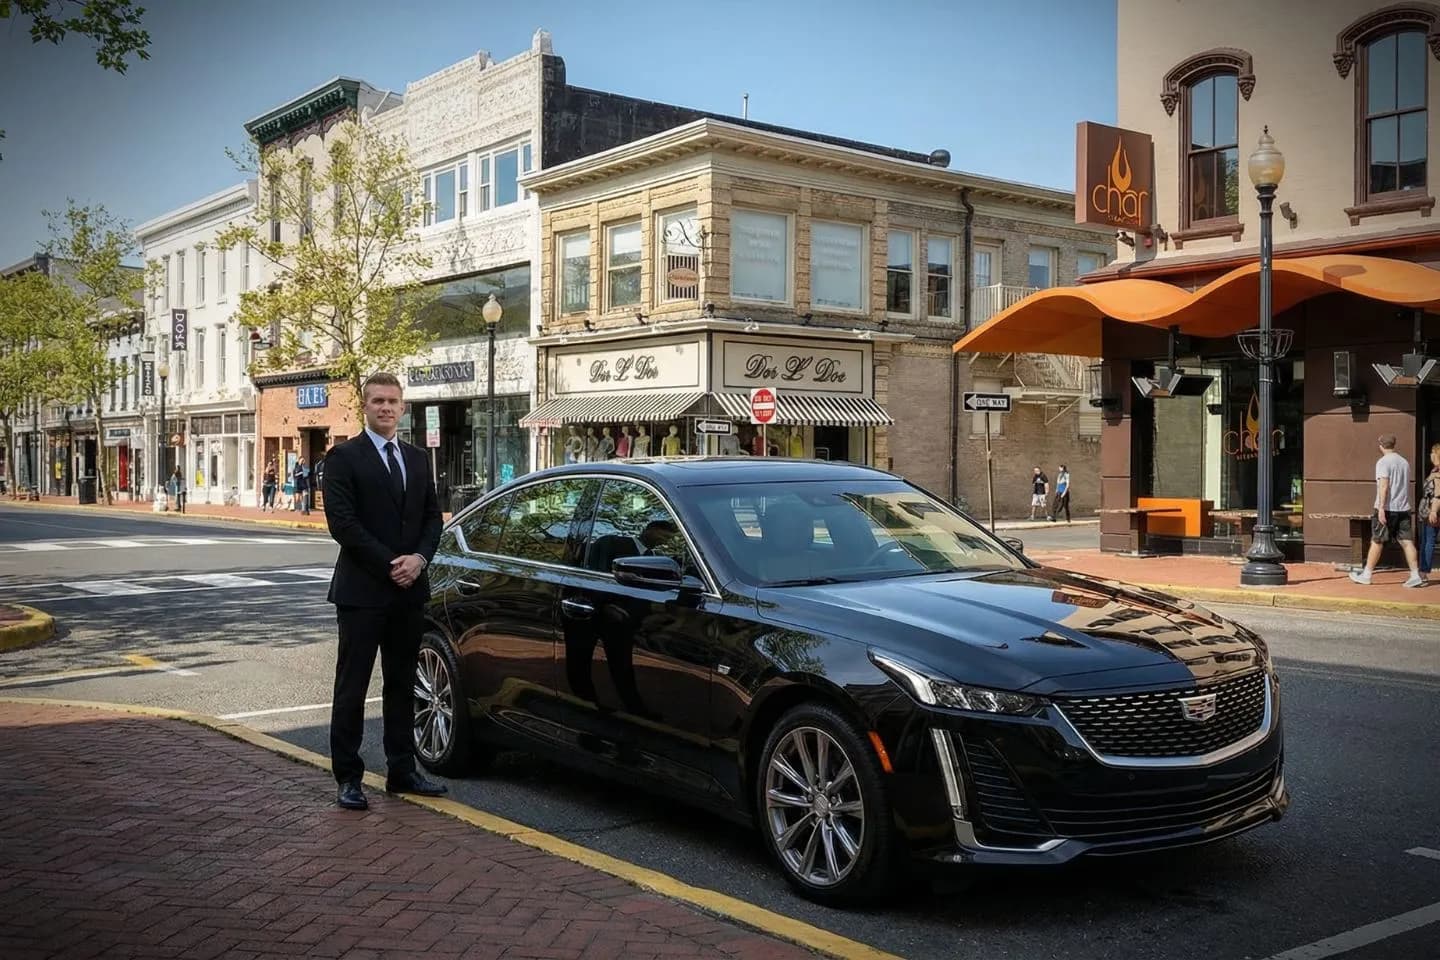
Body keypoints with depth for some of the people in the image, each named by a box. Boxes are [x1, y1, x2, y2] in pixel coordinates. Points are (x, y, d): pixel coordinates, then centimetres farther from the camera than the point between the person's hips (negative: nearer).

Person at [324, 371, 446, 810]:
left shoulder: (418, 459, 13)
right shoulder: (344, 457, -5)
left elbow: (432, 516, 12)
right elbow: (342, 522, -13)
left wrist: (419, 559, -7)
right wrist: (388, 564, -16)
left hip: (409, 591, 6)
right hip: (362, 591, -6)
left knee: (402, 686, 13)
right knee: (352, 688, 2)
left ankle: (402, 770, 21)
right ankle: (348, 778, 9)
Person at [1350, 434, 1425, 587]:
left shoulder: (1383, 462, -9)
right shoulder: (1404, 462, 13)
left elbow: (1384, 486, -18)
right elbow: (1406, 486, 20)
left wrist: (1381, 508, -20)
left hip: (1387, 509, -6)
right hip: (1403, 508, 6)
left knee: (1377, 542, 3)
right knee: (1407, 542, 3)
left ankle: (1366, 574, 10)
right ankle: (1415, 576, -3)